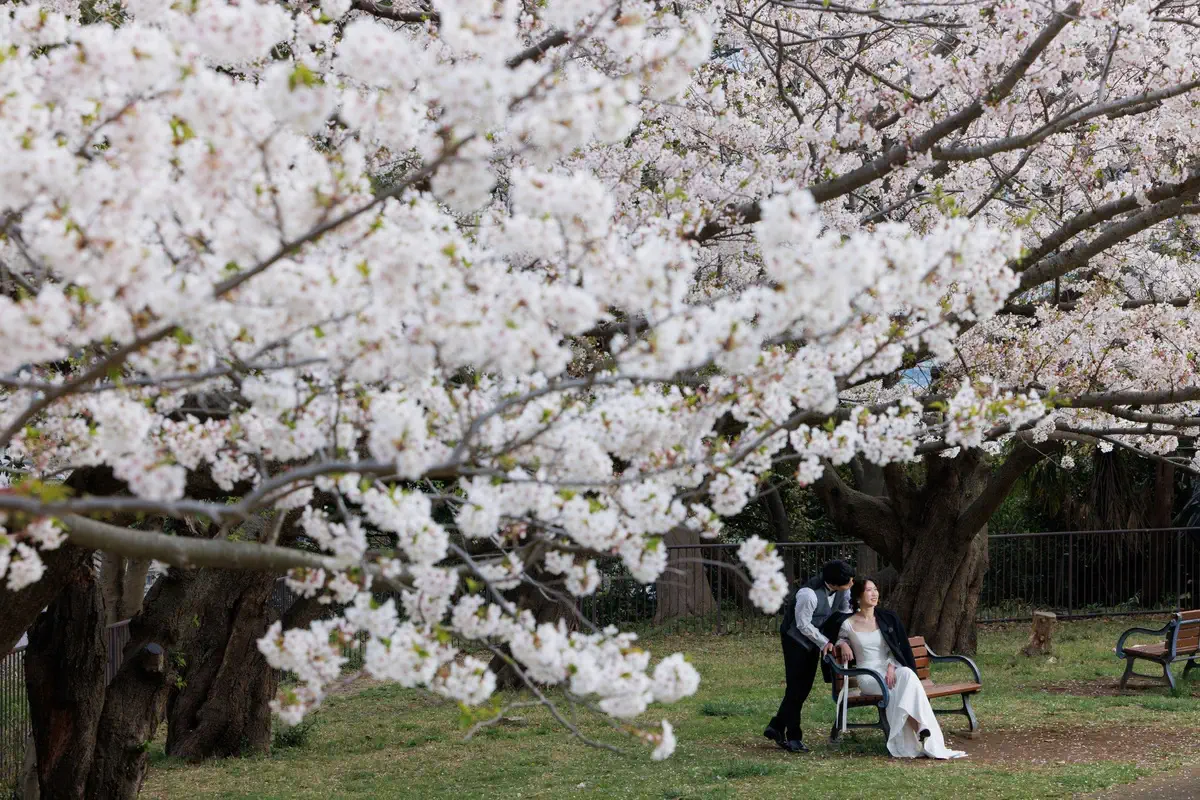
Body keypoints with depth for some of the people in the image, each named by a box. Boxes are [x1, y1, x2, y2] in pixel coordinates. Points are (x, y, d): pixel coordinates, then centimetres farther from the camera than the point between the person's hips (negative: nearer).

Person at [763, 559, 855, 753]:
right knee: (796, 687, -6)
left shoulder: (843, 590, -14)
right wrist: (824, 642, -23)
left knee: (804, 686, 9)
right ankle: (793, 737, 3)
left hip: (814, 638, 7)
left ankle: (776, 727, 21)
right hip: (796, 638, -7)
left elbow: (845, 613, -6)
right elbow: (803, 625, -25)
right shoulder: (808, 595, -35)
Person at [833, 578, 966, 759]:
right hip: (868, 676, -2)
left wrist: (892, 666, -12)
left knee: (906, 675, -35)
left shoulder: (888, 618, 10)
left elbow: (900, 648, 7)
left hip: (892, 670, 2)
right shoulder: (848, 624, 3)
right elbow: (841, 638, 22)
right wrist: (842, 644, -3)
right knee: (900, 690, -33)